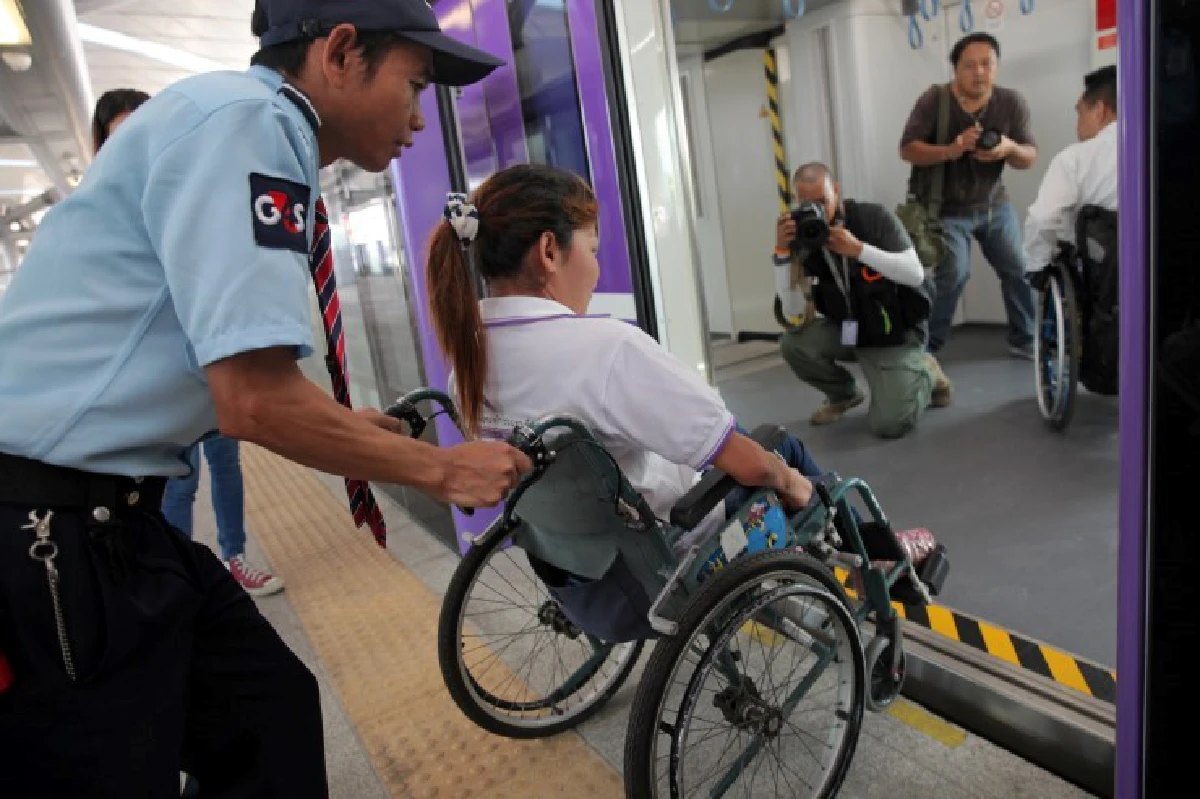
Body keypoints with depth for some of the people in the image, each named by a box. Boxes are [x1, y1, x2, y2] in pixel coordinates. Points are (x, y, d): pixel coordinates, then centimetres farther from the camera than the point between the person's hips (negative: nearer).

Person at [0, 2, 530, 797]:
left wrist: (341, 427, 18)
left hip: (102, 515, 9)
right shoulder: (246, 118, -17)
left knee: (270, 712, 15)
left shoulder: (258, 130, 13)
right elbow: (254, 400, -25)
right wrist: (440, 469, -12)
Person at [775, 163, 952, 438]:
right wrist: (783, 251, -27)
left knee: (889, 424, -20)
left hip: (896, 333, -4)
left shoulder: (874, 217, -16)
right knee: (793, 343, -24)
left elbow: (915, 275, -25)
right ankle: (844, 394, 7)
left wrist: (858, 249, -34)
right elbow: (793, 310, -17)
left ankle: (926, 374, 15)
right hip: (847, 330, 4)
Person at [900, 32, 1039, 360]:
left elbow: (1030, 158, -4)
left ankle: (1025, 340, 23)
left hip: (994, 204, 4)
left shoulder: (1012, 103, -7)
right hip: (946, 209, -4)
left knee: (1019, 270, 3)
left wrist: (1010, 148, -28)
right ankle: (925, 345, 1)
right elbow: (907, 149, -17)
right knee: (953, 274, -17)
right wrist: (950, 150, -33)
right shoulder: (933, 100, -14)